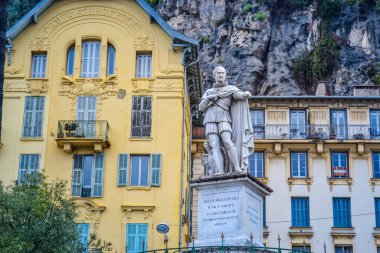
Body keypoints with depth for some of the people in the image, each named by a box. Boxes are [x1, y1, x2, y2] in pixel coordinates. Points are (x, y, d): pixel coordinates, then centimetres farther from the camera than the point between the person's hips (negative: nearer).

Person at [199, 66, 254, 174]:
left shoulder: (231, 88, 17)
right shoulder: (208, 92, 27)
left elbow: (239, 95, -5)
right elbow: (201, 107, 14)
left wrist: (246, 94, -28)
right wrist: (209, 98, -4)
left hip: (223, 120, -2)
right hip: (210, 121, 2)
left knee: (228, 142, -25)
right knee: (215, 147, -15)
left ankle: (238, 169, -23)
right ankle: (220, 173, -24)